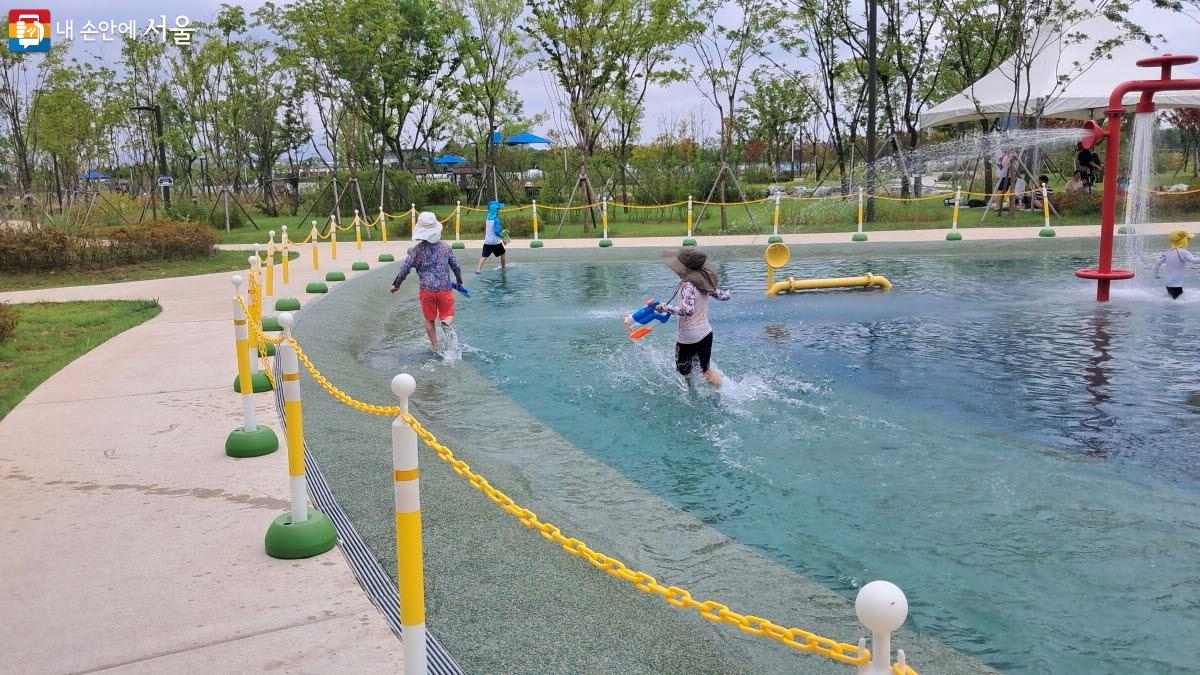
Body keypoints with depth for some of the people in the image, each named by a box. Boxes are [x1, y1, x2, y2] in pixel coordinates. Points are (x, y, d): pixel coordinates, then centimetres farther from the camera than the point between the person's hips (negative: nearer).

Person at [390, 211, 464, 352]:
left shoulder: (417, 249, -3)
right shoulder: (445, 247, 2)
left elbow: (405, 268, -5)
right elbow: (455, 266, 9)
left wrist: (396, 285, 9)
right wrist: (459, 281, 27)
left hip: (426, 289, 0)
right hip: (445, 288, 0)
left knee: (429, 319, 16)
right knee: (448, 315, 11)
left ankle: (435, 347, 16)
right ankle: (446, 323, -24)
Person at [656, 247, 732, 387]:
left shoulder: (688, 285, -22)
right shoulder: (705, 281, 1)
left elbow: (687, 310, -35)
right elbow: (722, 295, 15)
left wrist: (664, 308, -26)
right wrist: (727, 293, 38)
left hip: (688, 337, -7)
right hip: (706, 333, 7)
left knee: (684, 371, 12)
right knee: (704, 370, 20)